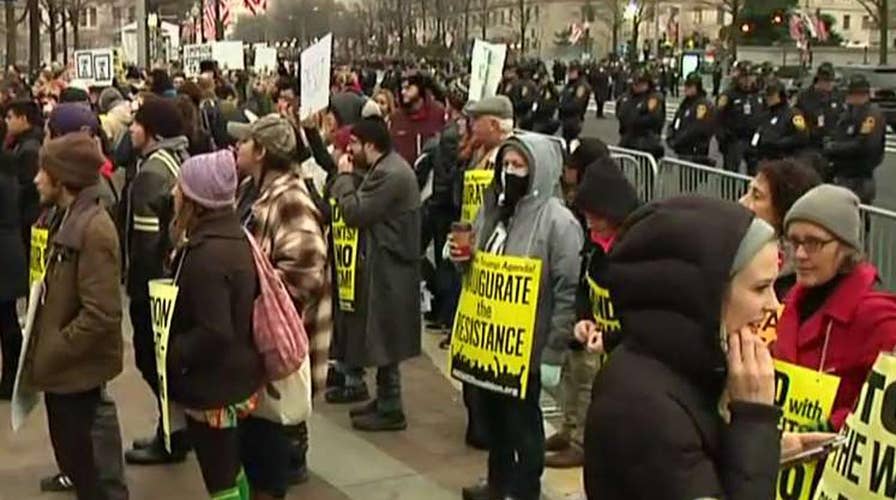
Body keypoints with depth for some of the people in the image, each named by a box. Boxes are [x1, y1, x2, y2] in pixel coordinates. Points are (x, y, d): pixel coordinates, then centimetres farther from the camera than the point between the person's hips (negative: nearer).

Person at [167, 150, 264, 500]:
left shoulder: (206, 255, -26)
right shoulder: (233, 236, 4)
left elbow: (213, 334, -29)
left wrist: (170, 354, -15)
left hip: (213, 385, -10)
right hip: (233, 376, 10)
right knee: (230, 468, 24)